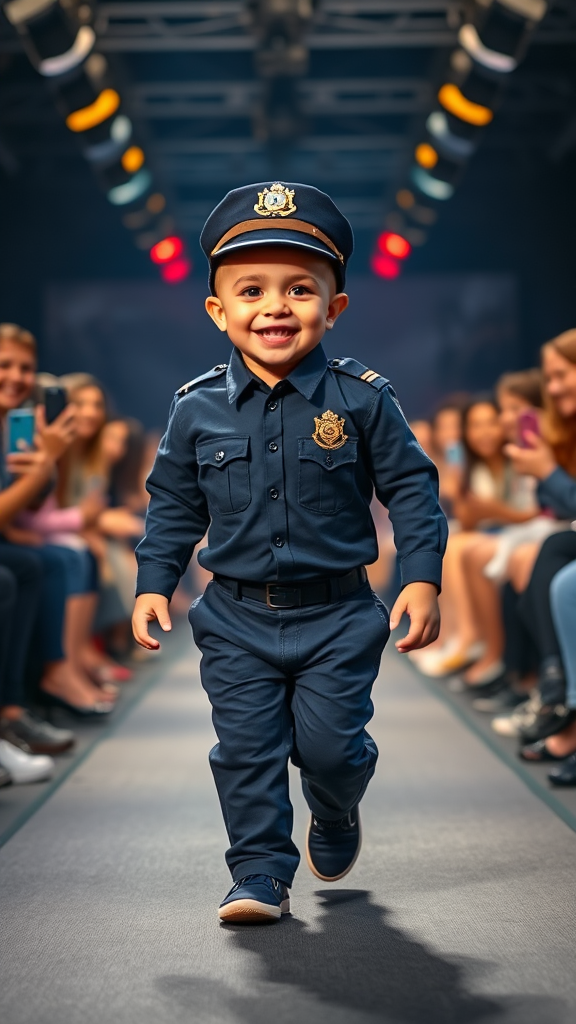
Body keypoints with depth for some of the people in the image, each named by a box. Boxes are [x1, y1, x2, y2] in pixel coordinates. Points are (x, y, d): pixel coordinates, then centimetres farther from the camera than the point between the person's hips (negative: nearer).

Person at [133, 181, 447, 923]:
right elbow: (173, 506, 9)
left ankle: (335, 815, 34)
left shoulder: (362, 401, -7)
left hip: (337, 616, -2)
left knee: (329, 744, 0)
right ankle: (261, 875, 16)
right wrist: (153, 582, 3)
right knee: (246, 749, 2)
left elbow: (412, 488, -2)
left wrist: (421, 580, -9)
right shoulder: (197, 410, -2)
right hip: (237, 619, 2)